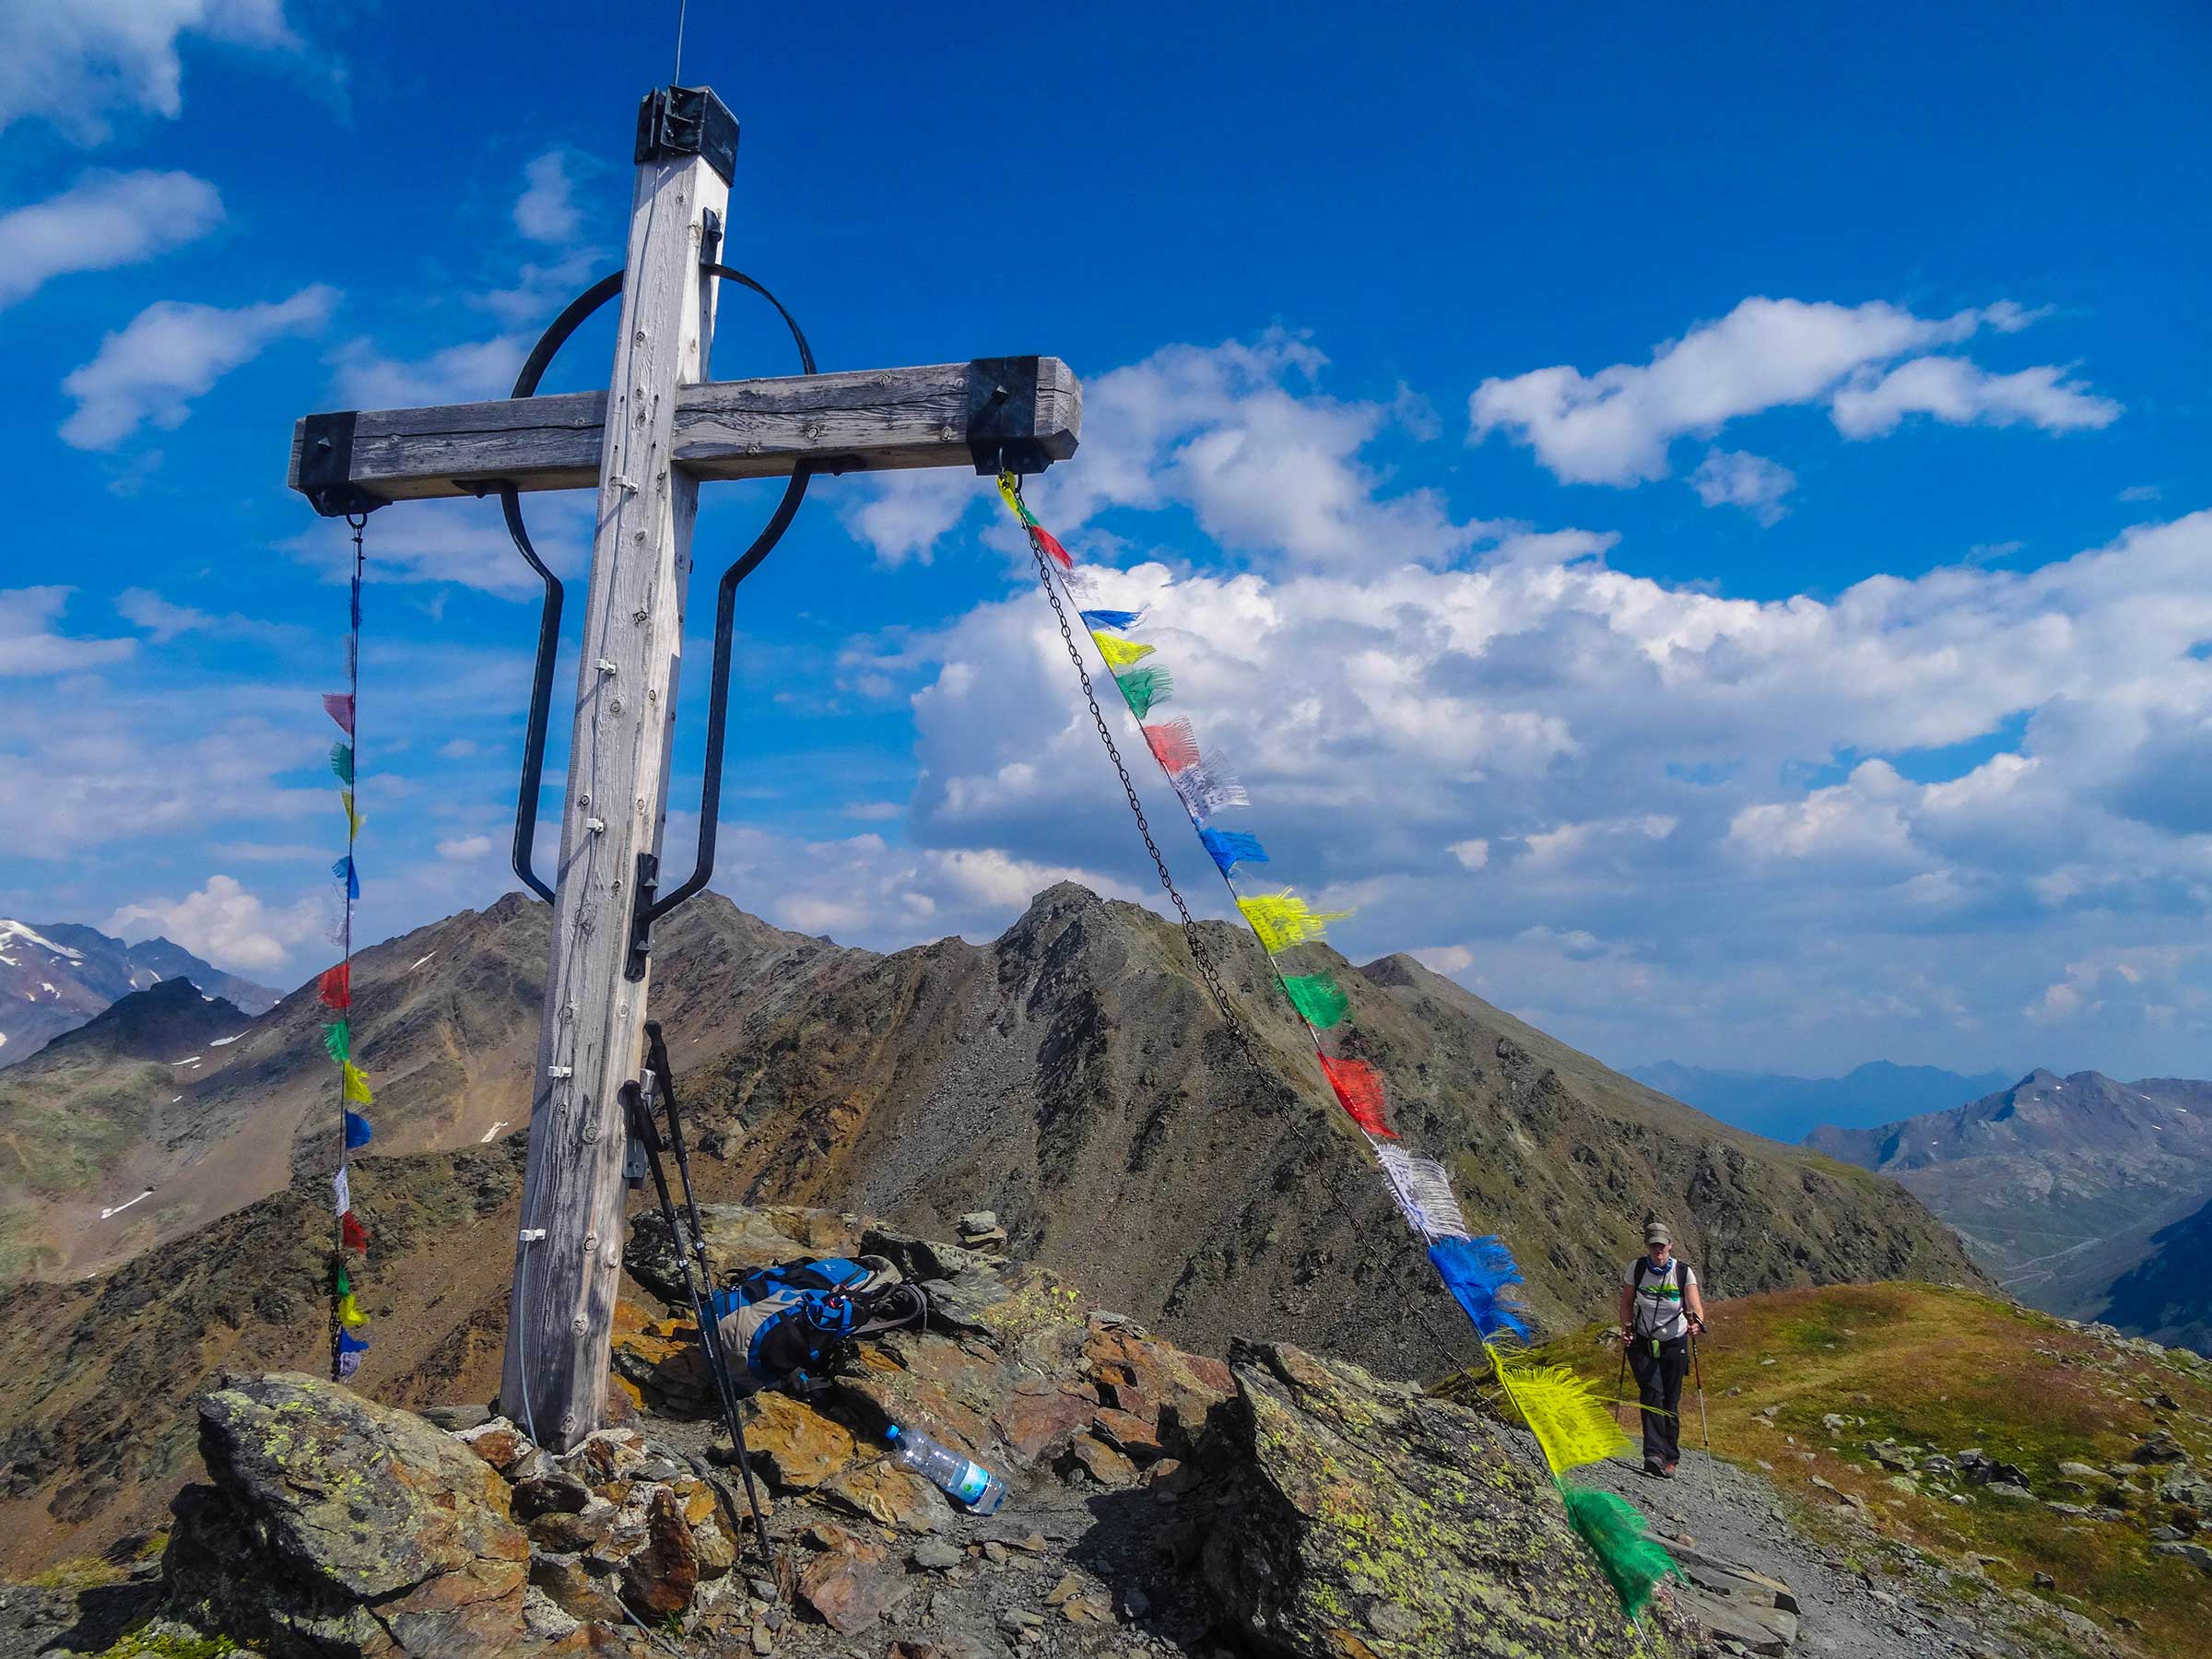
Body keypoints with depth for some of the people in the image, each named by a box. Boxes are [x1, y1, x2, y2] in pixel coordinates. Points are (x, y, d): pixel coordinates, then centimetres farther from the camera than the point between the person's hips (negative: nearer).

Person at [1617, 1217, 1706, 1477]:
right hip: (1642, 1342, 0)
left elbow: (1695, 1305, -20)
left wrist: (1696, 1321, -41)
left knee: (1670, 1402, 4)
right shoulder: (1636, 1268, -6)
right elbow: (1626, 1302, 4)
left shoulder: (1683, 1271, -10)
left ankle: (1670, 1458, 18)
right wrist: (1625, 1328, -10)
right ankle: (1655, 1454, -26)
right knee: (1652, 1391, -19)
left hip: (1674, 1344, 0)